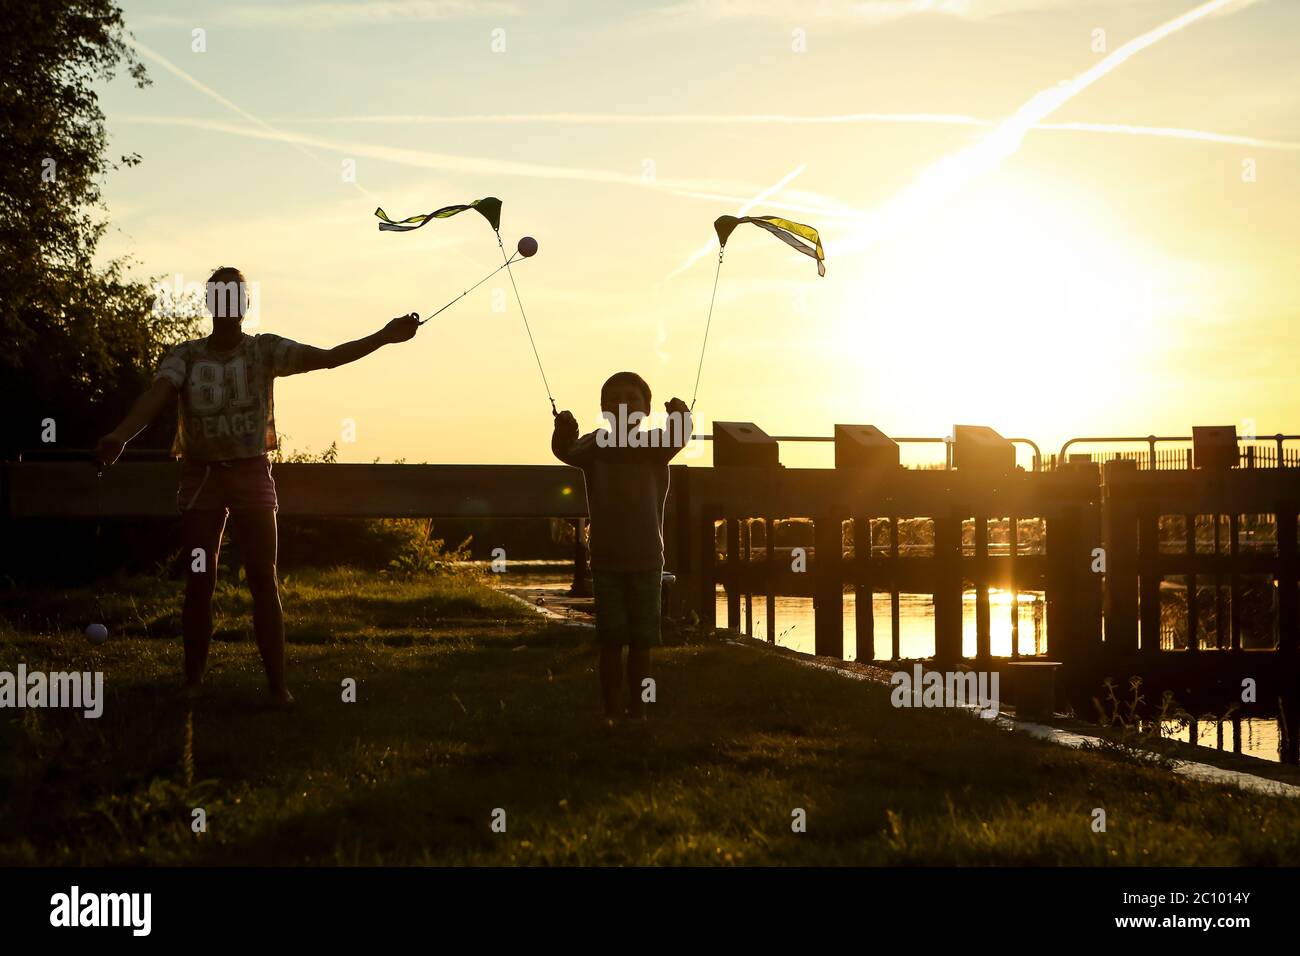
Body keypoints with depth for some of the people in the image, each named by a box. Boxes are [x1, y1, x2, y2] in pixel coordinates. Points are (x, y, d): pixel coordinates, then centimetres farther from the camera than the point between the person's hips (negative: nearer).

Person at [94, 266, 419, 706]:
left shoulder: (264, 349, 1)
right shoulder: (185, 356, 0)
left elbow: (328, 357, -9)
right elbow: (156, 397, -18)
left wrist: (385, 336, -22)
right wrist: (120, 435, -39)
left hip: (252, 473, 0)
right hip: (201, 476, 0)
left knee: (264, 581, -2)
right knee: (199, 583, 3)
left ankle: (277, 684, -1)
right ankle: (192, 682, 12)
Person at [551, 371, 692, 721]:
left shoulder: (655, 444, -3)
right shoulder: (595, 444, -2)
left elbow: (676, 441, -25)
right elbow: (568, 452, -22)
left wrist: (681, 418, -48)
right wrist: (564, 433, -46)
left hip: (646, 560, 0)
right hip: (606, 559, 0)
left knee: (641, 642, 5)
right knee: (610, 641, 1)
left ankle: (637, 711, 13)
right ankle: (609, 712, 8)